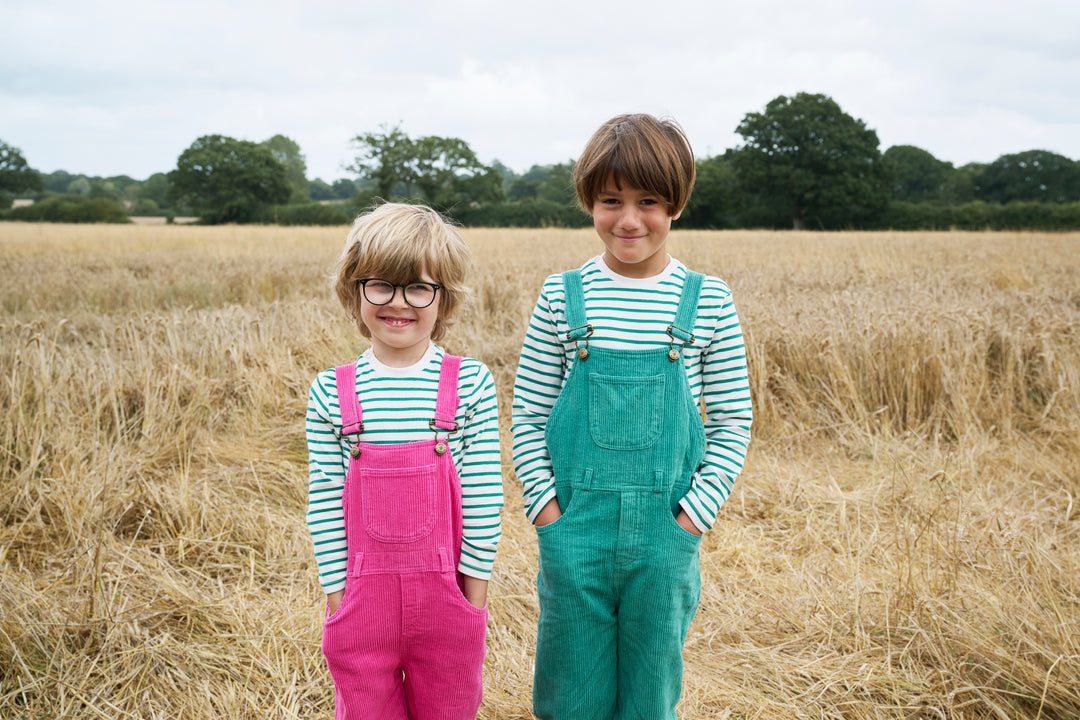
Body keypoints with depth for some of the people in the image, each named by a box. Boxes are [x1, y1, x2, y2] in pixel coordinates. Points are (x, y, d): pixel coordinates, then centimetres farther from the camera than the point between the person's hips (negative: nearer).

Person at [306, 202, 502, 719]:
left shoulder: (470, 384, -7)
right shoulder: (330, 392, -4)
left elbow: (484, 496, -5)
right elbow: (324, 502, -1)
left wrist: (474, 597, -4)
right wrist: (337, 595, -2)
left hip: (445, 598, 0)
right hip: (363, 596, 1)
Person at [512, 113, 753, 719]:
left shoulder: (707, 300, -1)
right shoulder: (563, 296, 0)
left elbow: (733, 422, 3)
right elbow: (528, 413, 5)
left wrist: (697, 509, -6)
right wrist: (545, 501, -4)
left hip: (664, 533, 0)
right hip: (574, 529, 0)